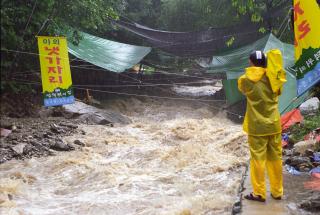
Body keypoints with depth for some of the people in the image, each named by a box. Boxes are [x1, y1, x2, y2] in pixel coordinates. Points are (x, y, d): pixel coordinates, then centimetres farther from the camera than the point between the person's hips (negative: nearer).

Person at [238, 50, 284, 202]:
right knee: (275, 158, 11)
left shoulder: (246, 80, -11)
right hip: (274, 125, 4)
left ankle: (259, 193, 8)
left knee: (258, 159, 3)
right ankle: (277, 191, 20)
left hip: (257, 127, -4)